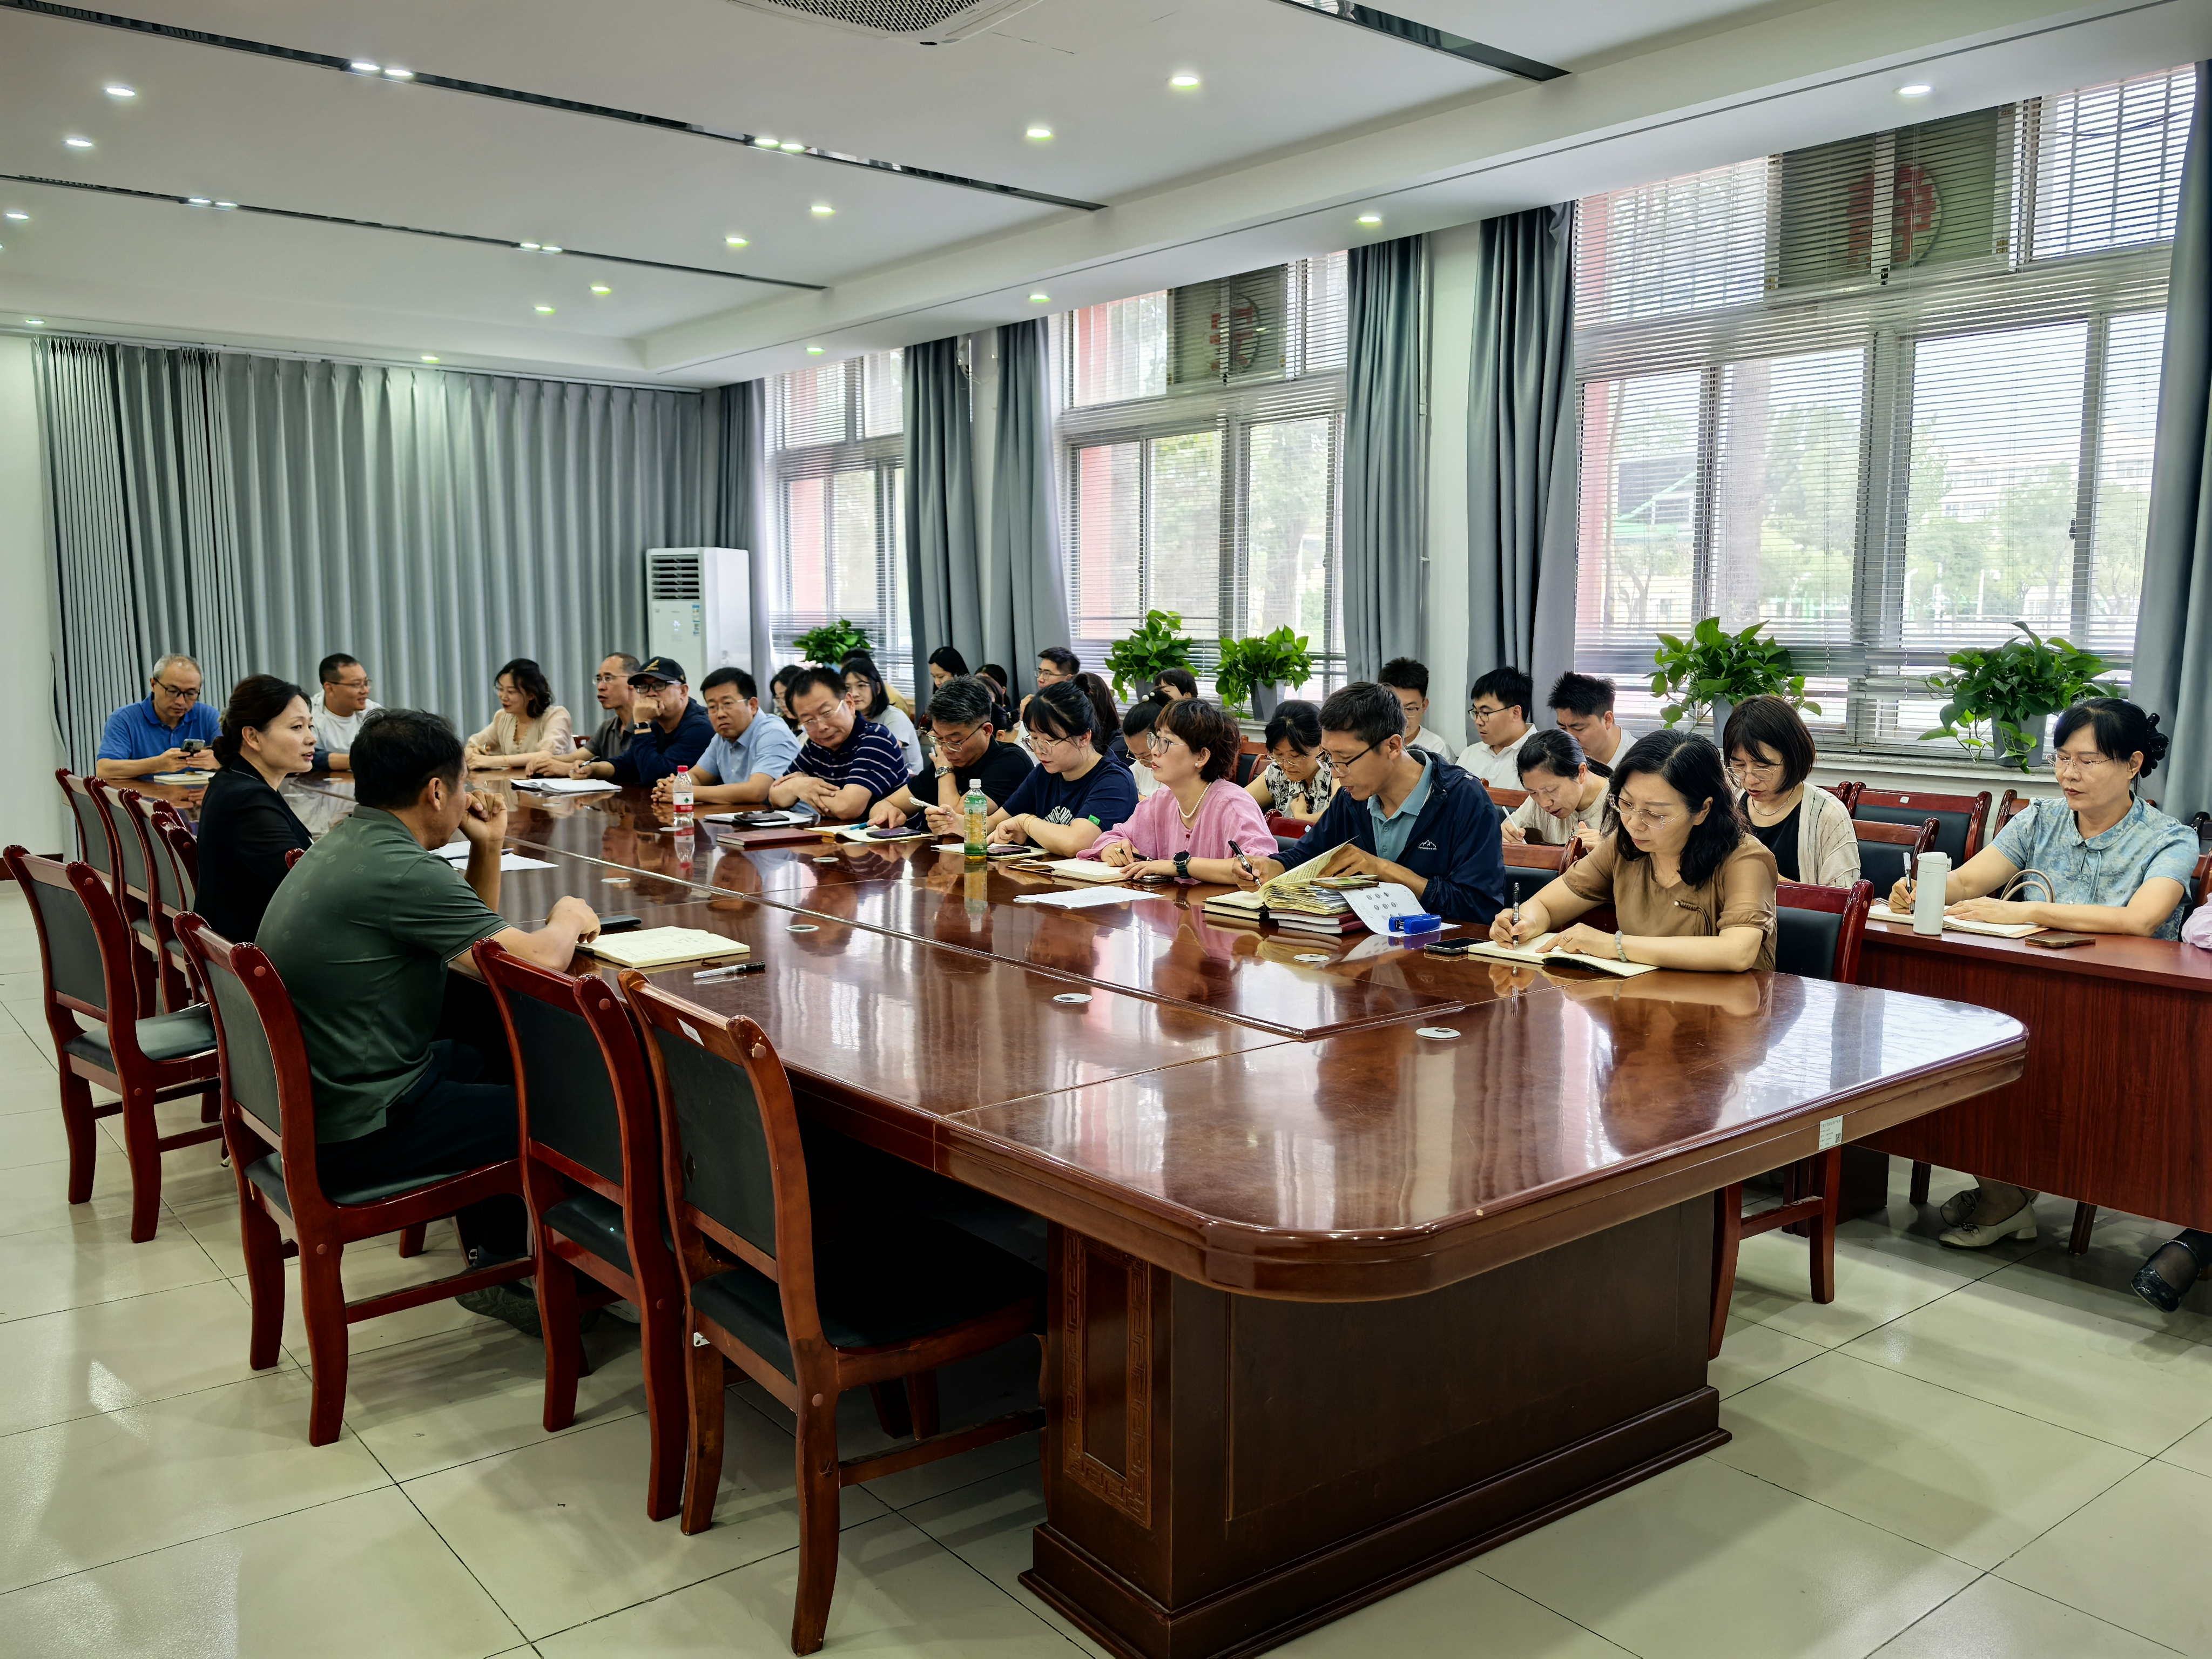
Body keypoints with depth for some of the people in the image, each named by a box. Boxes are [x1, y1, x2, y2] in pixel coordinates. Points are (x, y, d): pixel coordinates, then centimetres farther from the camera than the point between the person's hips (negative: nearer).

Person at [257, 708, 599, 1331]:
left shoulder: (345, 845, 8)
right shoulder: (401, 871, -24)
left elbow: (474, 939, 17)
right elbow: (538, 960, -25)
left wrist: (486, 850, 4)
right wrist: (569, 917, -4)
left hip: (306, 1099, 10)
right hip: (356, 1129, -10)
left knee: (475, 1058, 29)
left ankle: (494, 1261, 36)